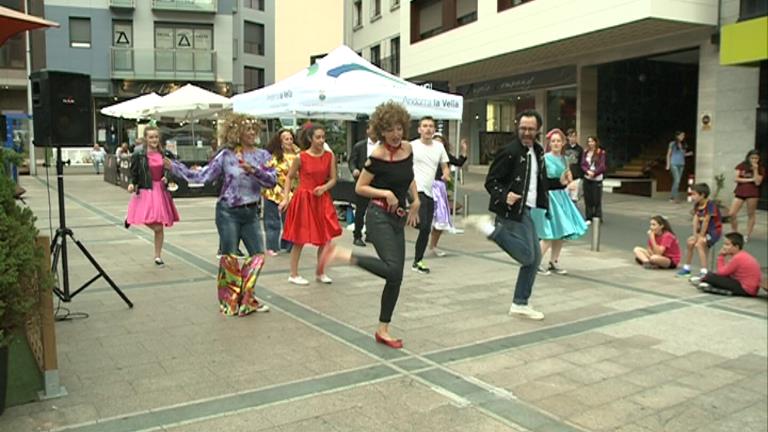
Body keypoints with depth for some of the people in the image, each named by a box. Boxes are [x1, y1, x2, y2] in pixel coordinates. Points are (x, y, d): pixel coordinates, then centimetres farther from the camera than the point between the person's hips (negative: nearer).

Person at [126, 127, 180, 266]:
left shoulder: (166, 154, 2)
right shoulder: (139, 155, -4)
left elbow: (170, 171, 11)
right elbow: (134, 174, 2)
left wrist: (167, 178, -9)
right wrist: (132, 184, -16)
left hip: (161, 192, 3)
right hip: (145, 192, -3)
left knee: (160, 227, 8)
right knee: (156, 227, -12)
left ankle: (158, 256, 23)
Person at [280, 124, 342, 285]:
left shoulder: (330, 156, 0)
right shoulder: (301, 157, -8)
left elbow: (333, 179, 3)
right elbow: (289, 177, 1)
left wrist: (324, 187, -16)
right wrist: (286, 198, -7)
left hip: (322, 199, 4)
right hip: (303, 199, -3)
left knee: (326, 238, 4)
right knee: (300, 239, 3)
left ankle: (320, 273, 22)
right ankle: (293, 275, 16)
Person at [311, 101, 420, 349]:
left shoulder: (408, 149, 6)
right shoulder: (377, 156, -13)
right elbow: (360, 188, -7)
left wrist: (415, 201, 11)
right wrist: (385, 193, -19)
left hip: (398, 219, 7)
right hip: (379, 216, -7)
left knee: (396, 278, 7)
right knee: (393, 270, -25)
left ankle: (383, 331, 19)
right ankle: (341, 255, -10)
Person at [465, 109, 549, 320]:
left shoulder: (538, 151, 11)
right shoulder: (509, 151, -14)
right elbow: (490, 182, -14)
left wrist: (543, 203, 8)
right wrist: (504, 196, -31)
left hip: (527, 211, 9)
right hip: (512, 211, -9)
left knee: (534, 257, 11)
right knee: (526, 256, -14)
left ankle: (520, 304, 21)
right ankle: (488, 226, -2)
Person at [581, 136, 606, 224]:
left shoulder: (601, 153, -2)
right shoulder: (585, 153, 10)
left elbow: (602, 166, -6)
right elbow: (583, 164, 4)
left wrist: (594, 172, -17)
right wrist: (588, 171, -14)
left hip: (597, 178, -3)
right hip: (587, 178, 3)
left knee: (597, 199, -4)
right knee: (588, 199, 4)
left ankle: (598, 218, 6)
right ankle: (589, 218, 11)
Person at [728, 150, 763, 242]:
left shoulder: (760, 170, 3)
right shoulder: (741, 166, 4)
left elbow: (757, 182, -10)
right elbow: (736, 179, -3)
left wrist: (755, 169, -11)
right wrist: (750, 180, -9)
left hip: (752, 193, -1)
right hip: (740, 192, 1)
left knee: (751, 214, 3)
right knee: (732, 213, -6)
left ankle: (747, 235, 13)